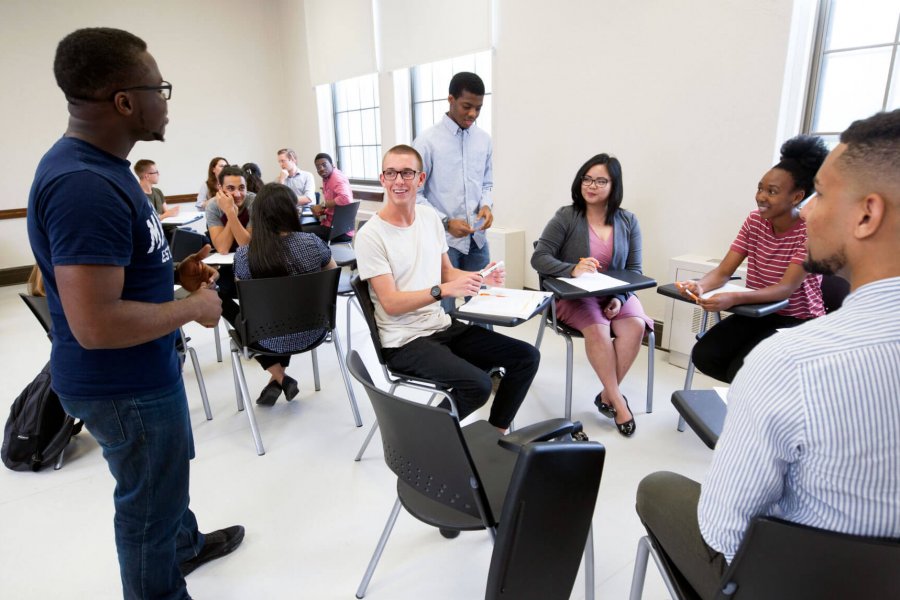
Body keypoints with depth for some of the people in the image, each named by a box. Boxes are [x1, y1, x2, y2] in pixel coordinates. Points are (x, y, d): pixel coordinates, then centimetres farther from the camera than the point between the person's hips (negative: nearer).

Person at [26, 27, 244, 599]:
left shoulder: (97, 165, 4)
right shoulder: (84, 186, -29)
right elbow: (96, 325, -33)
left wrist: (175, 273, 4)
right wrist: (193, 307, -20)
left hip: (142, 372, 10)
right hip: (124, 385, -10)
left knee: (167, 471, 30)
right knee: (149, 497, 13)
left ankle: (185, 543, 55)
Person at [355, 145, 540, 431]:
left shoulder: (430, 216, 8)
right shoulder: (371, 234, -13)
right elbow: (390, 303, -18)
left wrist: (480, 278, -3)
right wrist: (443, 290, -29)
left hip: (443, 327, 7)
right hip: (404, 341, -7)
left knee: (526, 357, 1)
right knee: (478, 383, -28)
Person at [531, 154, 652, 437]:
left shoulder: (628, 222, 5)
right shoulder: (566, 217, -4)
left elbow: (634, 270, 4)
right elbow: (539, 258, -12)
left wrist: (620, 298, -16)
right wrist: (572, 270, -30)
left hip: (617, 294, 3)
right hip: (573, 294, -3)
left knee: (635, 326, -26)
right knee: (596, 328, -31)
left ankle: (606, 395, -8)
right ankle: (617, 399, -13)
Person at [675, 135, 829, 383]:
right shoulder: (755, 220, -2)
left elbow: (787, 288, -28)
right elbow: (723, 271, -8)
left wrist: (734, 298, -45)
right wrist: (700, 286, -32)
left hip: (797, 321, -5)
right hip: (757, 313, 5)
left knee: (741, 371, -26)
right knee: (703, 355, -14)